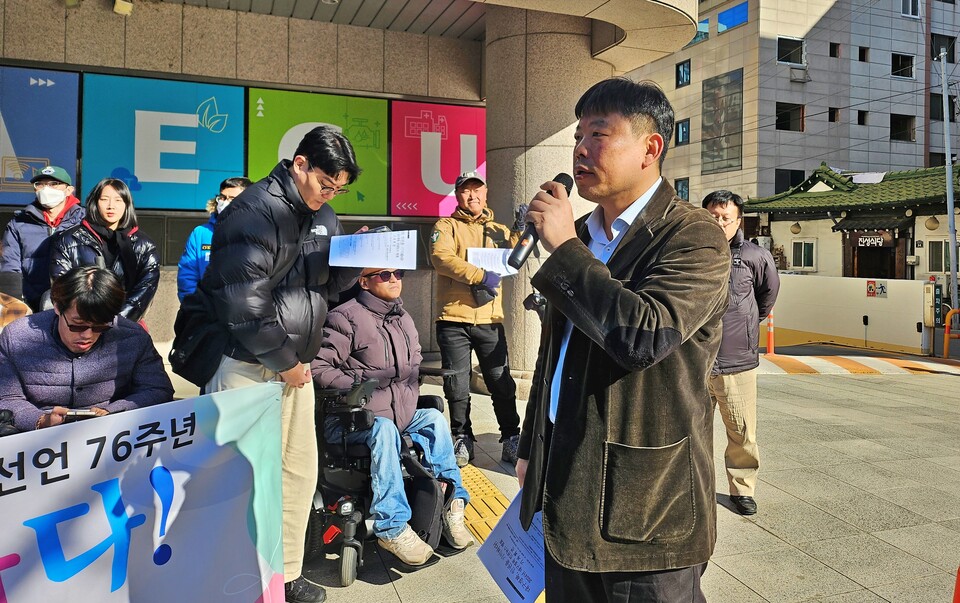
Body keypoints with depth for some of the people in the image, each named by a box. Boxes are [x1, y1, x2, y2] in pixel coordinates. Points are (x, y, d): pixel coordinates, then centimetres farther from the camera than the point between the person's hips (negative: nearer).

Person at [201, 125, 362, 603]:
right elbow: (246, 303, -21)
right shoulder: (256, 211, -16)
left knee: (300, 472, 13)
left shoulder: (323, 217, 10)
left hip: (295, 365, 8)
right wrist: (285, 362, -13)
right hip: (250, 367, -8)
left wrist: (355, 262, -5)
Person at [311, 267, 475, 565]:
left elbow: (415, 366, 29)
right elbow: (319, 367, -14)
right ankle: (392, 528, -30)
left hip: (402, 414, 8)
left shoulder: (404, 320, 16)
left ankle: (450, 504, -6)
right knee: (384, 430, -34)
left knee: (434, 417, -11)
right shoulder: (346, 317, -10)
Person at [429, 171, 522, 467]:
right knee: (457, 385, 6)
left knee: (501, 382, 4)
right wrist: (479, 276, -21)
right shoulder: (446, 226, 5)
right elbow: (441, 256, -14)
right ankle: (462, 438, 20)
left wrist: (522, 233, -11)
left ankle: (511, 439, 15)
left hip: (490, 321, 2)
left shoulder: (499, 230, 17)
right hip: (454, 320, -2)